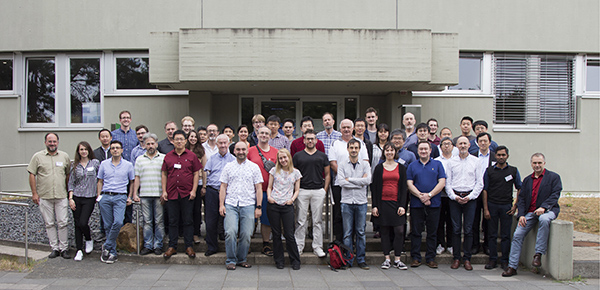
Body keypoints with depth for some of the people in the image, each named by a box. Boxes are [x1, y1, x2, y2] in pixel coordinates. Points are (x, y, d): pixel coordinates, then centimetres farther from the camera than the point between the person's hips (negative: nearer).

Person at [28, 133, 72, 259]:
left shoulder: (64, 156, 8)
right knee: (49, 224, 5)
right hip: (44, 197, 0)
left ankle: (64, 248, 7)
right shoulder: (38, 156, 3)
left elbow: (69, 174, 14)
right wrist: (34, 193, -3)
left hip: (61, 196, 0)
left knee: (62, 223, -1)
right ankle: (55, 248, 13)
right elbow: (32, 175, 3)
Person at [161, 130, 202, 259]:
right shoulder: (168, 156, 9)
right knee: (173, 221, 7)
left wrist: (194, 190, -6)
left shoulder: (192, 156, 3)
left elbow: (196, 174, 2)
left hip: (187, 194, -2)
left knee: (188, 221, 3)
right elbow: (164, 174, 11)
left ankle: (189, 247, 10)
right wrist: (164, 191, 3)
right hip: (172, 193, 2)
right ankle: (172, 247, 15)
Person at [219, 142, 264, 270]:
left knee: (246, 234, -2)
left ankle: (242, 259, 16)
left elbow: (258, 188, 6)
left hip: (248, 205, 0)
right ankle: (231, 260, 2)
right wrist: (221, 204, 1)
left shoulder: (254, 167, 8)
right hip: (231, 205, 0)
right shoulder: (228, 166, 12)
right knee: (230, 232, -12)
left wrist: (258, 207, 0)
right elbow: (223, 187, 10)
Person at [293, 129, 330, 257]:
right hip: (302, 191, -1)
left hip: (318, 191, 1)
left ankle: (317, 247, 11)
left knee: (318, 221, 4)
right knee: (301, 220, 3)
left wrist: (325, 189, 3)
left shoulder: (322, 156, 10)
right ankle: (299, 246, 11)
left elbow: (327, 174, 12)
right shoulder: (298, 156, 7)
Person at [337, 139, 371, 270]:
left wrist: (349, 179, -9)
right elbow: (341, 182, -10)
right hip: (346, 201, -1)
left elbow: (367, 180, -9)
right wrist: (359, 182, -10)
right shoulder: (342, 164, 3)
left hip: (361, 201, 1)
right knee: (347, 233, 3)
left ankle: (361, 259, 14)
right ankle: (348, 260, 11)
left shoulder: (365, 164, 6)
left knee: (361, 232, 5)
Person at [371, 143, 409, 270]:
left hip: (396, 202, 0)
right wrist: (374, 206, -2)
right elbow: (374, 187, 6)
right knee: (385, 231, 4)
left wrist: (402, 205, -4)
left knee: (399, 231, -5)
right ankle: (387, 259, 12)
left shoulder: (401, 168, 9)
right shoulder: (379, 168, 7)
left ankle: (397, 259, 5)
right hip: (383, 202, 0)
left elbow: (404, 188, 6)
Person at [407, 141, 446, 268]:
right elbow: (409, 184, 1)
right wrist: (420, 196, -13)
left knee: (432, 233, 5)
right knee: (416, 232, 2)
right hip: (416, 204, 0)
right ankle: (416, 258, 10)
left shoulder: (437, 164, 8)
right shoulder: (412, 166, 9)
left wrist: (429, 195, -12)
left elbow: (442, 183, -1)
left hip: (433, 204, 0)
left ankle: (430, 258, 13)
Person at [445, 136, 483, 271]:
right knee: (456, 229, 1)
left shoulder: (475, 161, 6)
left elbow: (479, 183, 3)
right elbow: (447, 183, 7)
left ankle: (467, 259, 7)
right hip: (454, 197, 1)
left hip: (470, 198, -1)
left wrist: (469, 197, -8)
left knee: (468, 229, 0)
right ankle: (456, 258, 7)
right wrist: (455, 197, -6)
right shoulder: (451, 162, 9)